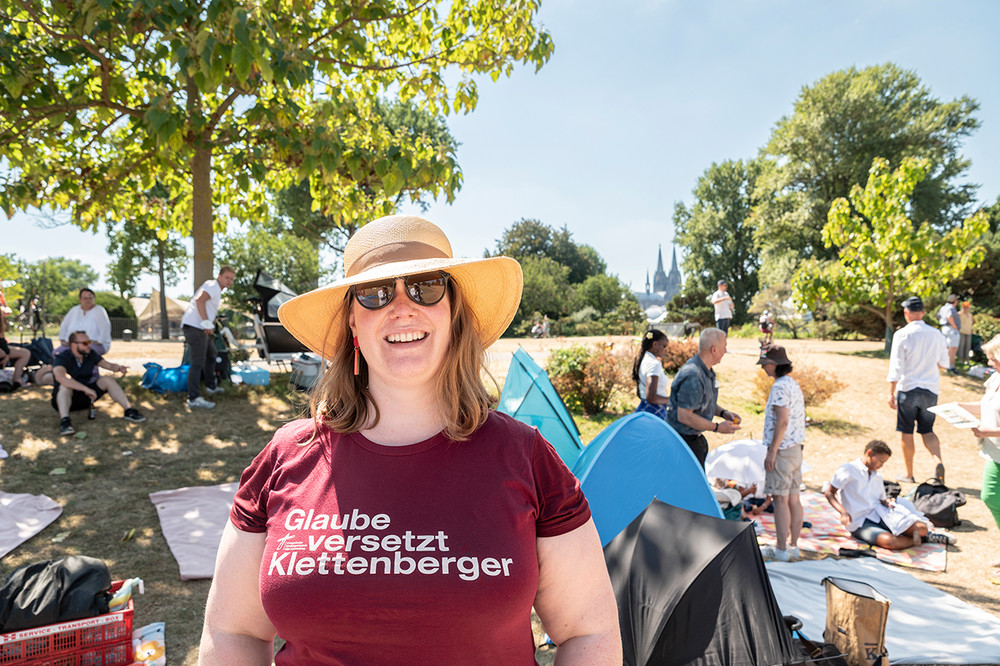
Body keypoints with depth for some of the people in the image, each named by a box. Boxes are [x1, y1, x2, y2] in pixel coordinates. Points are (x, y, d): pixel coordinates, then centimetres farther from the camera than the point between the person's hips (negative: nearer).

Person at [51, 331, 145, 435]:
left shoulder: (91, 355, 2)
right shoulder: (62, 358, -18)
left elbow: (109, 365, 3)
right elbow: (60, 377, -37)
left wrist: (118, 367, -23)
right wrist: (86, 389, -44)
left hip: (84, 397, 5)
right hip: (63, 399, -5)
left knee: (107, 380, -13)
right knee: (65, 386, -36)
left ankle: (129, 411, -20)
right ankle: (64, 421, -52)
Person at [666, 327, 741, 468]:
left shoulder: (706, 371, 6)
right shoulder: (692, 377, -28)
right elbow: (684, 416, -29)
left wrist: (723, 413, 4)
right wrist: (717, 427, -21)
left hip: (695, 437, 10)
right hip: (683, 439, -10)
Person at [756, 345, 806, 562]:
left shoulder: (780, 386, -17)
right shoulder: (794, 384, 13)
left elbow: (782, 421, -22)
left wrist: (772, 451, -18)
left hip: (782, 449, -10)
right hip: (796, 448, 10)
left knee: (780, 499, -3)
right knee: (793, 498, 13)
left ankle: (781, 550, 4)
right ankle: (793, 546, 20)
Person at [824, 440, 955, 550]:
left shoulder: (877, 477, 20)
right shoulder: (847, 470, -5)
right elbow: (829, 493, -10)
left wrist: (887, 502, 1)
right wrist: (843, 512, -24)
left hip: (879, 512, 6)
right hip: (859, 523, -6)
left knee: (921, 528, -17)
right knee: (890, 541, -33)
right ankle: (918, 539, -6)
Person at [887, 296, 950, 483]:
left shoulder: (902, 334, -10)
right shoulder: (936, 334, 3)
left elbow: (896, 366, -12)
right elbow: (944, 364, 11)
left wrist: (891, 392, -10)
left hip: (908, 389, -4)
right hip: (930, 390, 4)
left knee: (906, 433, 7)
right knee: (927, 431, 15)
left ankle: (909, 474, 15)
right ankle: (938, 461, -9)